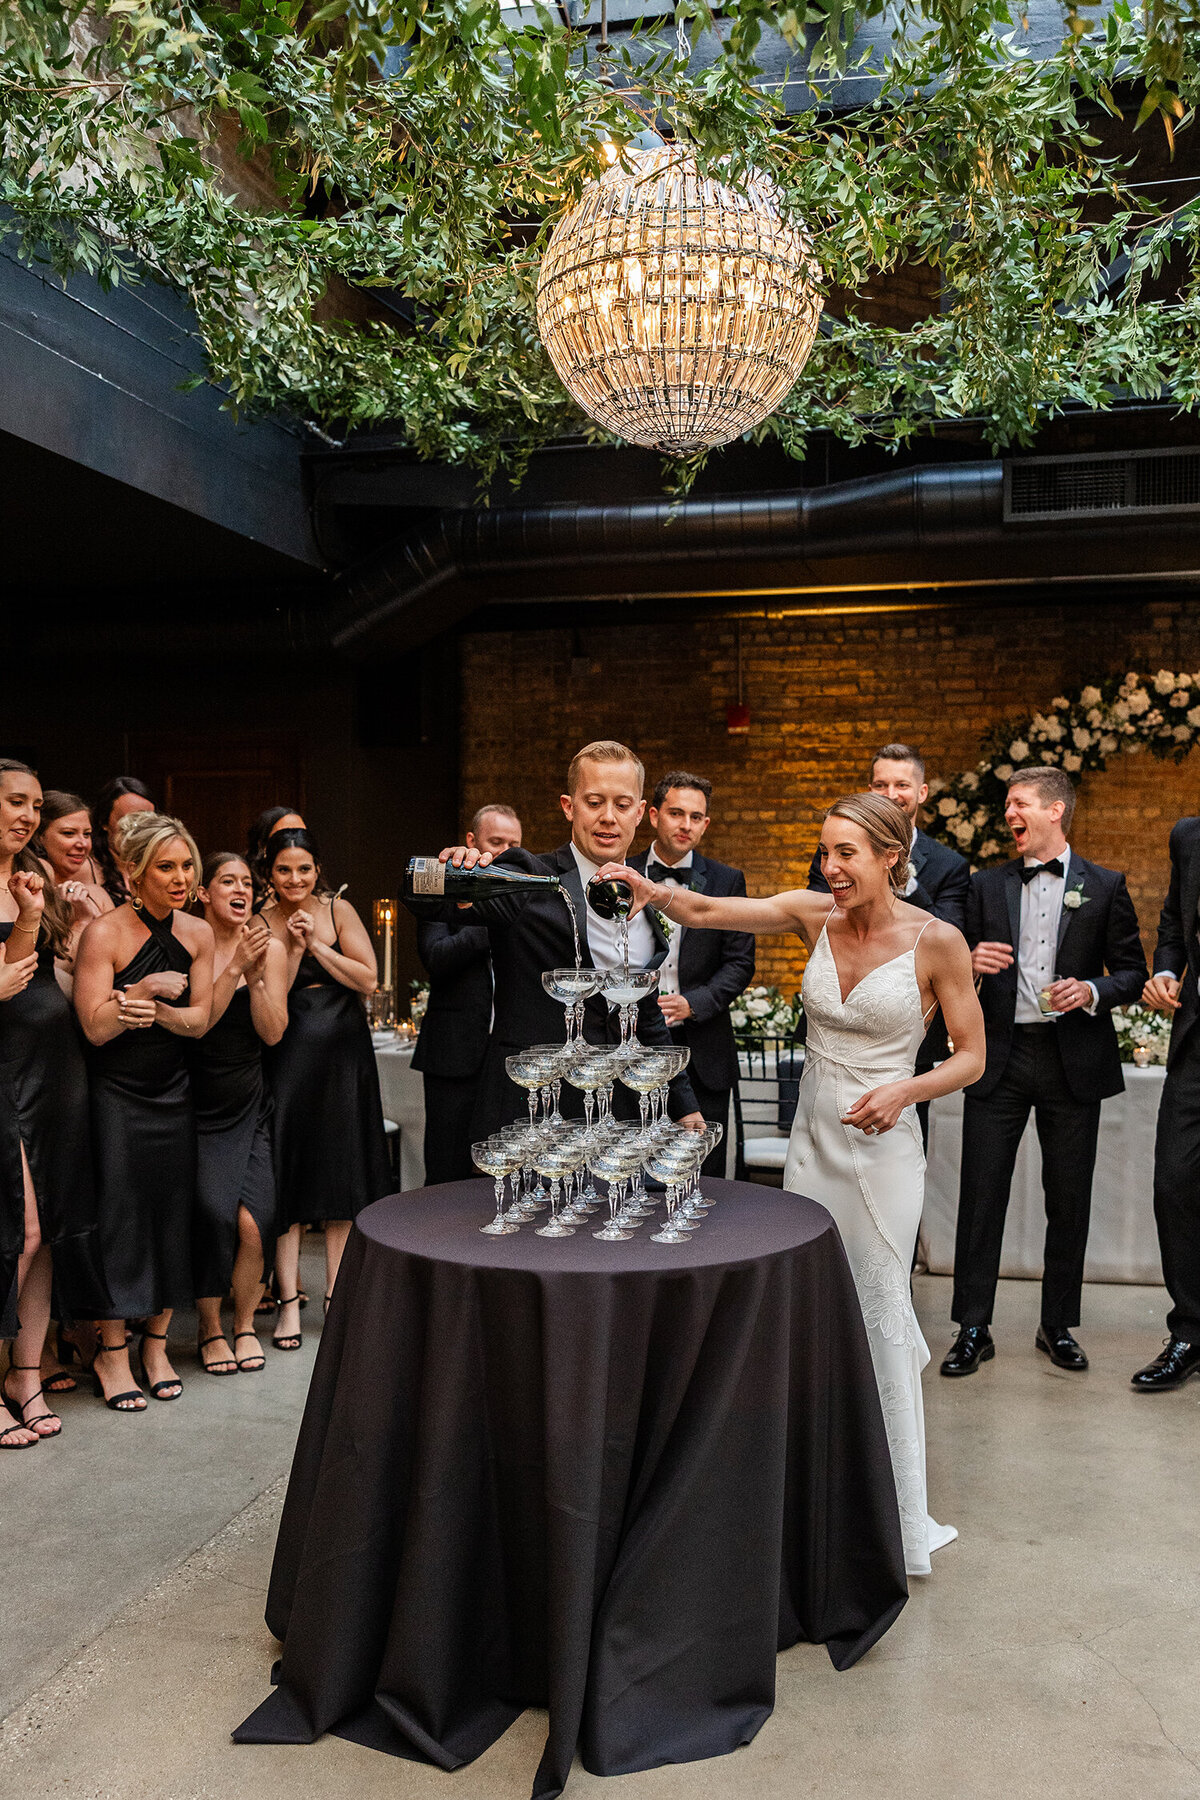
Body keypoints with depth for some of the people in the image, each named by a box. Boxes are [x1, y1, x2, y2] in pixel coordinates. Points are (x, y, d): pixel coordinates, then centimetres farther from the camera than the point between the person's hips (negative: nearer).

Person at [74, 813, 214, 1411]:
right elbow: (95, 1026, -14)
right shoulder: (104, 933, -12)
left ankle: (156, 1345, 22)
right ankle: (111, 1354, 15)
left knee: (174, 1213, 7)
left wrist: (158, 1012, -18)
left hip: (175, 1093, 5)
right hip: (117, 1096, -4)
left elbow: (200, 1020, 1)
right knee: (120, 1215, 0)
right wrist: (147, 989, -26)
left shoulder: (198, 933, 3)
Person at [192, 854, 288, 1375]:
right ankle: (210, 1330, 8)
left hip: (247, 1105, 2)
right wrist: (235, 967, -22)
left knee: (255, 1220, -12)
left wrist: (256, 974, -17)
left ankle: (244, 1324, 14)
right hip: (197, 1106, -2)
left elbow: (273, 1032, -5)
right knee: (214, 1212, -16)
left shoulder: (271, 947, 2)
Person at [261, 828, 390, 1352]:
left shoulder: (338, 910, 1)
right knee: (288, 1171, -2)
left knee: (342, 1168, 7)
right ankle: (288, 1302, 6)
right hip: (288, 1056, -1)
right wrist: (293, 947, -14)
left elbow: (368, 980, -5)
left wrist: (317, 944, -12)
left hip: (343, 1051, 1)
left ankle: (336, 1294, 19)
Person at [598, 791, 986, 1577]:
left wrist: (904, 1091, -22)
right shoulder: (816, 914, -1)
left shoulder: (936, 941, -11)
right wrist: (652, 889, -28)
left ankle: (901, 1518, 19)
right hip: (812, 1135, 5)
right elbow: (705, 912, -8)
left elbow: (971, 1056, -5)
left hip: (882, 1146, -4)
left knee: (879, 1313, 2)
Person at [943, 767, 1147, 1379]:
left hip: (1072, 1062, -1)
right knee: (981, 1196, 1)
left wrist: (1091, 991, -14)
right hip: (1000, 1058, 1)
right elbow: (960, 967, 13)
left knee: (1069, 1201, 7)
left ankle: (1058, 1326, 23)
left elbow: (1133, 973, 5)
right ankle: (973, 1329, 11)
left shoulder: (1104, 887, 5)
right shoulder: (987, 886, 10)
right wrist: (972, 962, -10)